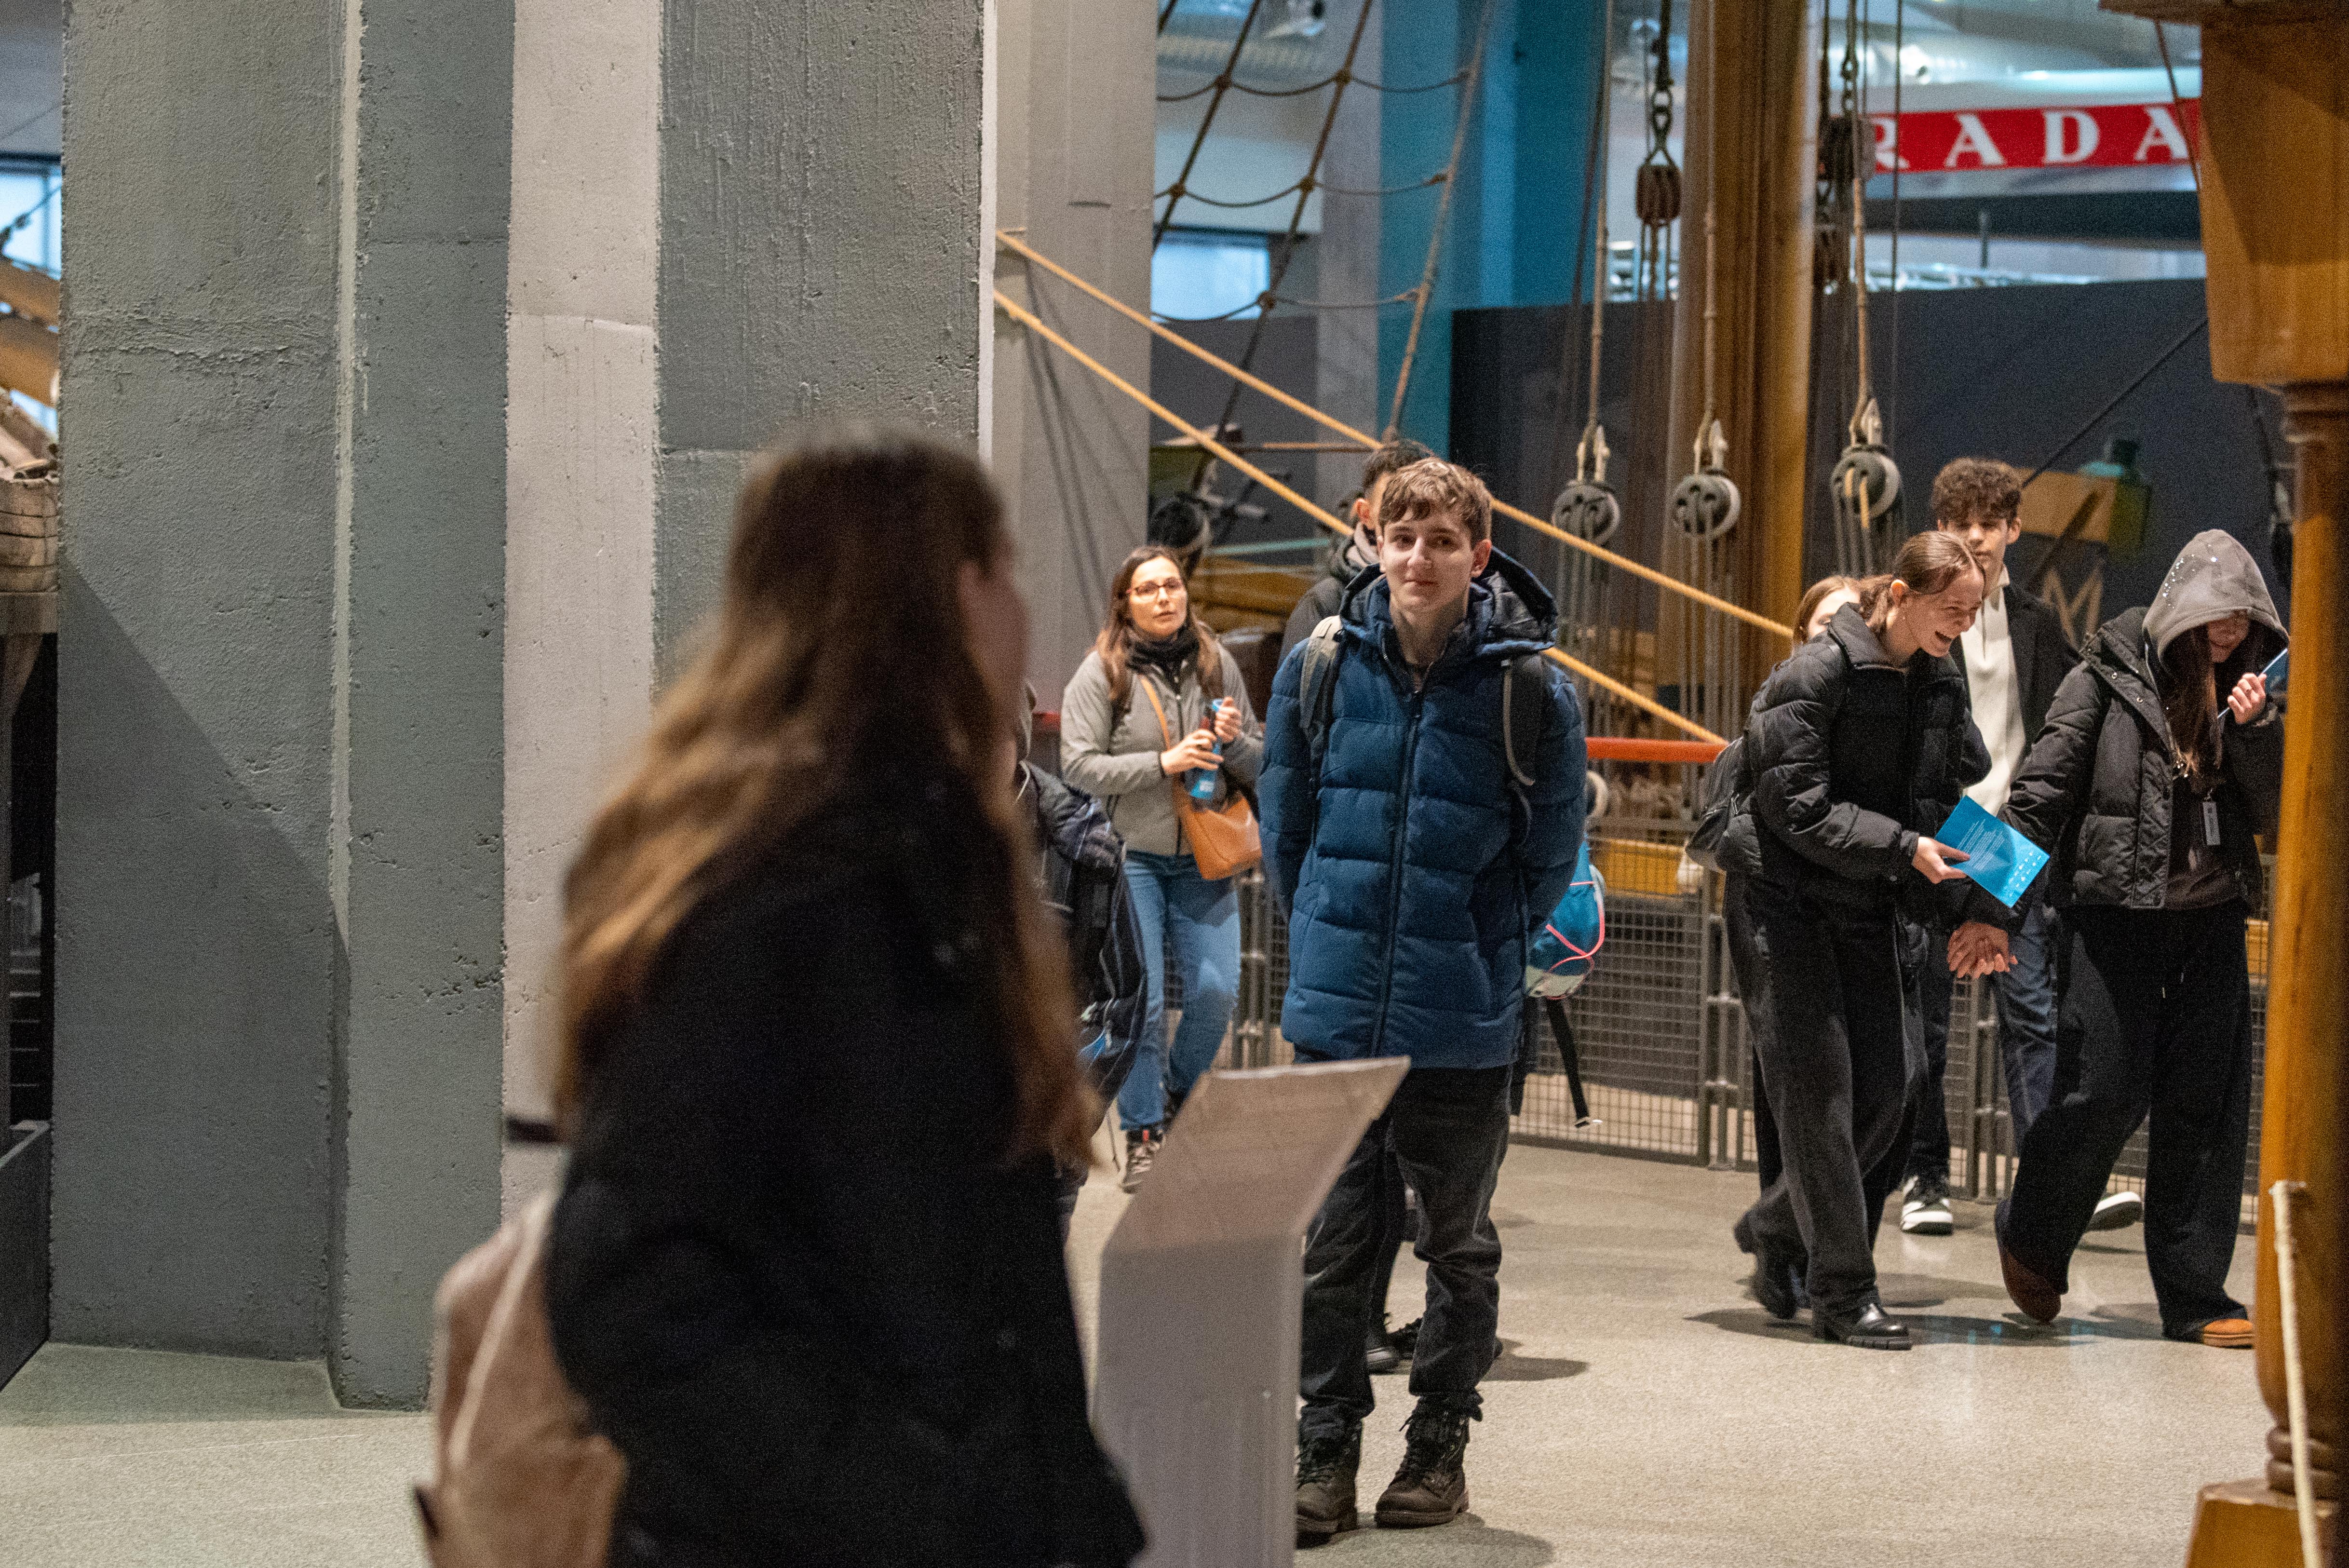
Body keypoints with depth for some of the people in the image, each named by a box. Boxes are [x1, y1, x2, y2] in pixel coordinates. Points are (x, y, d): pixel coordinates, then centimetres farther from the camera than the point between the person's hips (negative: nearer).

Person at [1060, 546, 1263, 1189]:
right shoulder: (1101, 673, -4)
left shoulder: (1217, 665, 6)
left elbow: (1258, 769, 12)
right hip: (1131, 856, -3)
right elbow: (1079, 765, -11)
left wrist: (1236, 742, -11)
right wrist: (1164, 762, -18)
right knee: (1141, 999, -5)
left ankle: (1179, 1094, 23)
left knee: (1217, 989, -5)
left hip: (1201, 859, 3)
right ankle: (1143, 1137, 7)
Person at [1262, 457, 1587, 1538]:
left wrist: (1480, 954, 6)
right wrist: (1331, 939, 12)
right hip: (1335, 1012, 2)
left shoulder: (1528, 687, -7)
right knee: (1330, 1240, 5)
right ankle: (1327, 1450, 14)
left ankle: (1440, 1445, 22)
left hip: (1465, 1029, -1)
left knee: (1459, 1243, 10)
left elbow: (1551, 854, 4)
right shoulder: (1321, 666, -1)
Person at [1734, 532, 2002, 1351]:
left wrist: (1971, 911, -5)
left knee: (1887, 1082, 3)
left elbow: (1960, 802, 11)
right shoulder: (1818, 673, -13)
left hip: (1871, 909, 7)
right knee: (1821, 1085, -7)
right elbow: (1796, 804, -18)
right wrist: (1904, 848, -23)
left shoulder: (1941, 686, 8)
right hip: (1797, 901, -7)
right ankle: (1843, 1291, -3)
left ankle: (1776, 1226, 24)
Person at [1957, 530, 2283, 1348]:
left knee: (2207, 1104, 1)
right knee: (2105, 1093, -7)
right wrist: (1999, 910, -9)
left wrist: (2255, 730, -9)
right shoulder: (2108, 682, -4)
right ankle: (2032, 1236, 20)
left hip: (2212, 917, 4)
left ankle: (2195, 1296, 7)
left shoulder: (2241, 693, 10)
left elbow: (2271, 815, 8)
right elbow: (2039, 795, -4)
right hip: (2116, 910, -4)